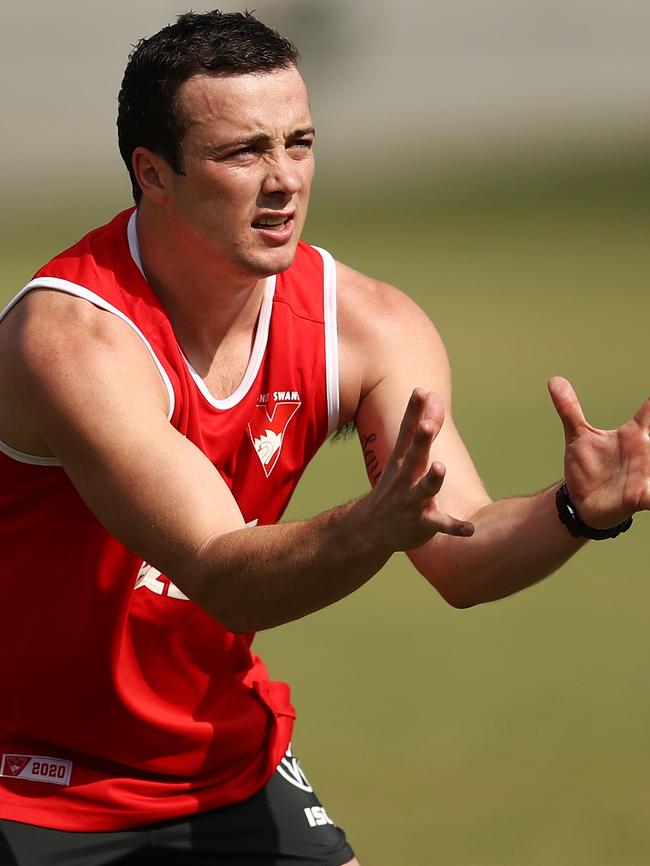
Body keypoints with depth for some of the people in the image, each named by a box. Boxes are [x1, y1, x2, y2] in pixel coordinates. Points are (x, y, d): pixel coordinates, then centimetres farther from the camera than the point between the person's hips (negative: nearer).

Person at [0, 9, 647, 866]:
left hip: (225, 759, 5)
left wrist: (577, 510, -32)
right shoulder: (71, 339, -26)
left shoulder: (368, 326, -8)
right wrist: (372, 530, -50)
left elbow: (460, 565, -13)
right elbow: (224, 580, -33)